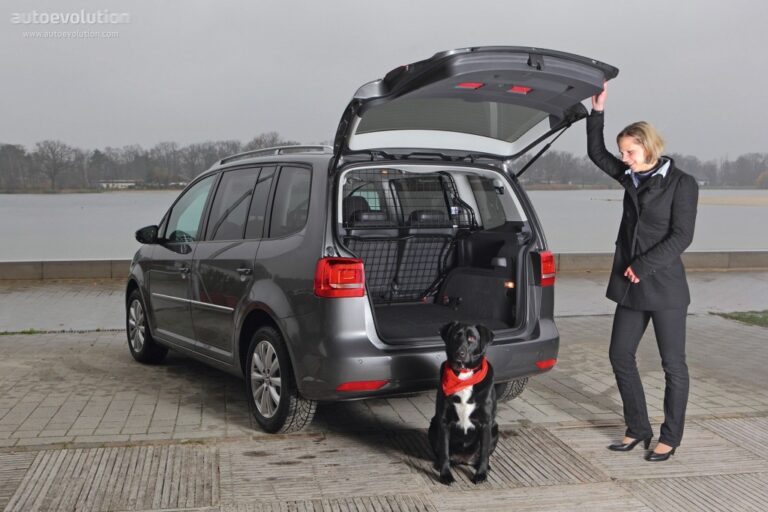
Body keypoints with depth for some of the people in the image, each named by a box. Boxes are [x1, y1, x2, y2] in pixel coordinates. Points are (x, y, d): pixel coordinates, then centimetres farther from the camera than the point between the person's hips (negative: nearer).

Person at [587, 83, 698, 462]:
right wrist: (597, 110, 6)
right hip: (630, 287, 7)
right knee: (620, 356, 8)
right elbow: (596, 153, 16)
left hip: (665, 288, -7)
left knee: (673, 364, 4)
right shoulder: (632, 177, 9)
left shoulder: (681, 183, -8)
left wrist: (642, 266, -16)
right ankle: (638, 429, 21)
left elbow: (681, 236, -13)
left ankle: (670, 437, 15)